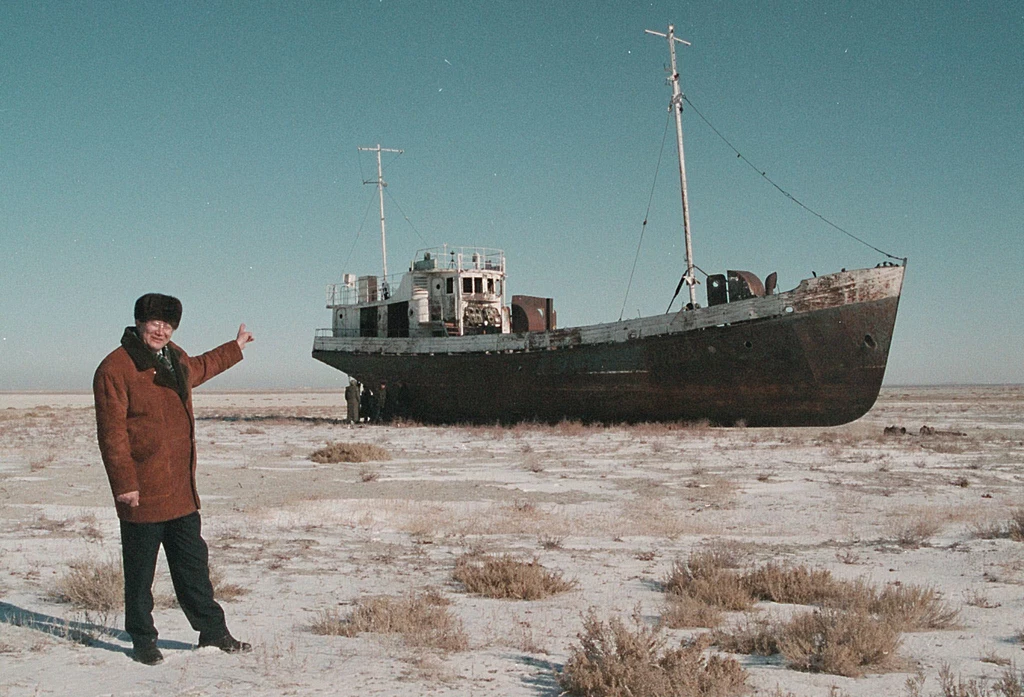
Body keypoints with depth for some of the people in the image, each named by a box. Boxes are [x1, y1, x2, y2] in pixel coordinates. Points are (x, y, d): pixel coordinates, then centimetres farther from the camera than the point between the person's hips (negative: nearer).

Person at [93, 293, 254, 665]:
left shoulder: (176, 359, 12)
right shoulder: (115, 368, -12)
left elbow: (201, 367, 38)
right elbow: (112, 432, -15)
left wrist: (237, 347, 51)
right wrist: (124, 483, -19)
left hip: (181, 491, 7)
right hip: (141, 493, -7)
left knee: (193, 563, 14)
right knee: (140, 571, 5)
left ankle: (213, 632, 24)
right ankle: (143, 640, 19)